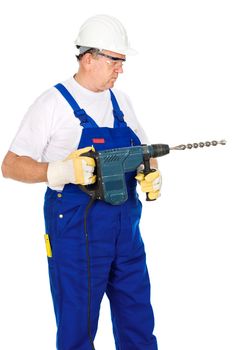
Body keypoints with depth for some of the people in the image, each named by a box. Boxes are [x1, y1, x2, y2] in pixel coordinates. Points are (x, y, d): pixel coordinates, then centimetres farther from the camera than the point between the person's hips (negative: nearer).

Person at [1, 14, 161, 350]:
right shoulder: (54, 103, -9)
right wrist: (58, 172, -27)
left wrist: (152, 174, -3)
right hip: (76, 228, -6)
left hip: (126, 227, 6)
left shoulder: (120, 101, 11)